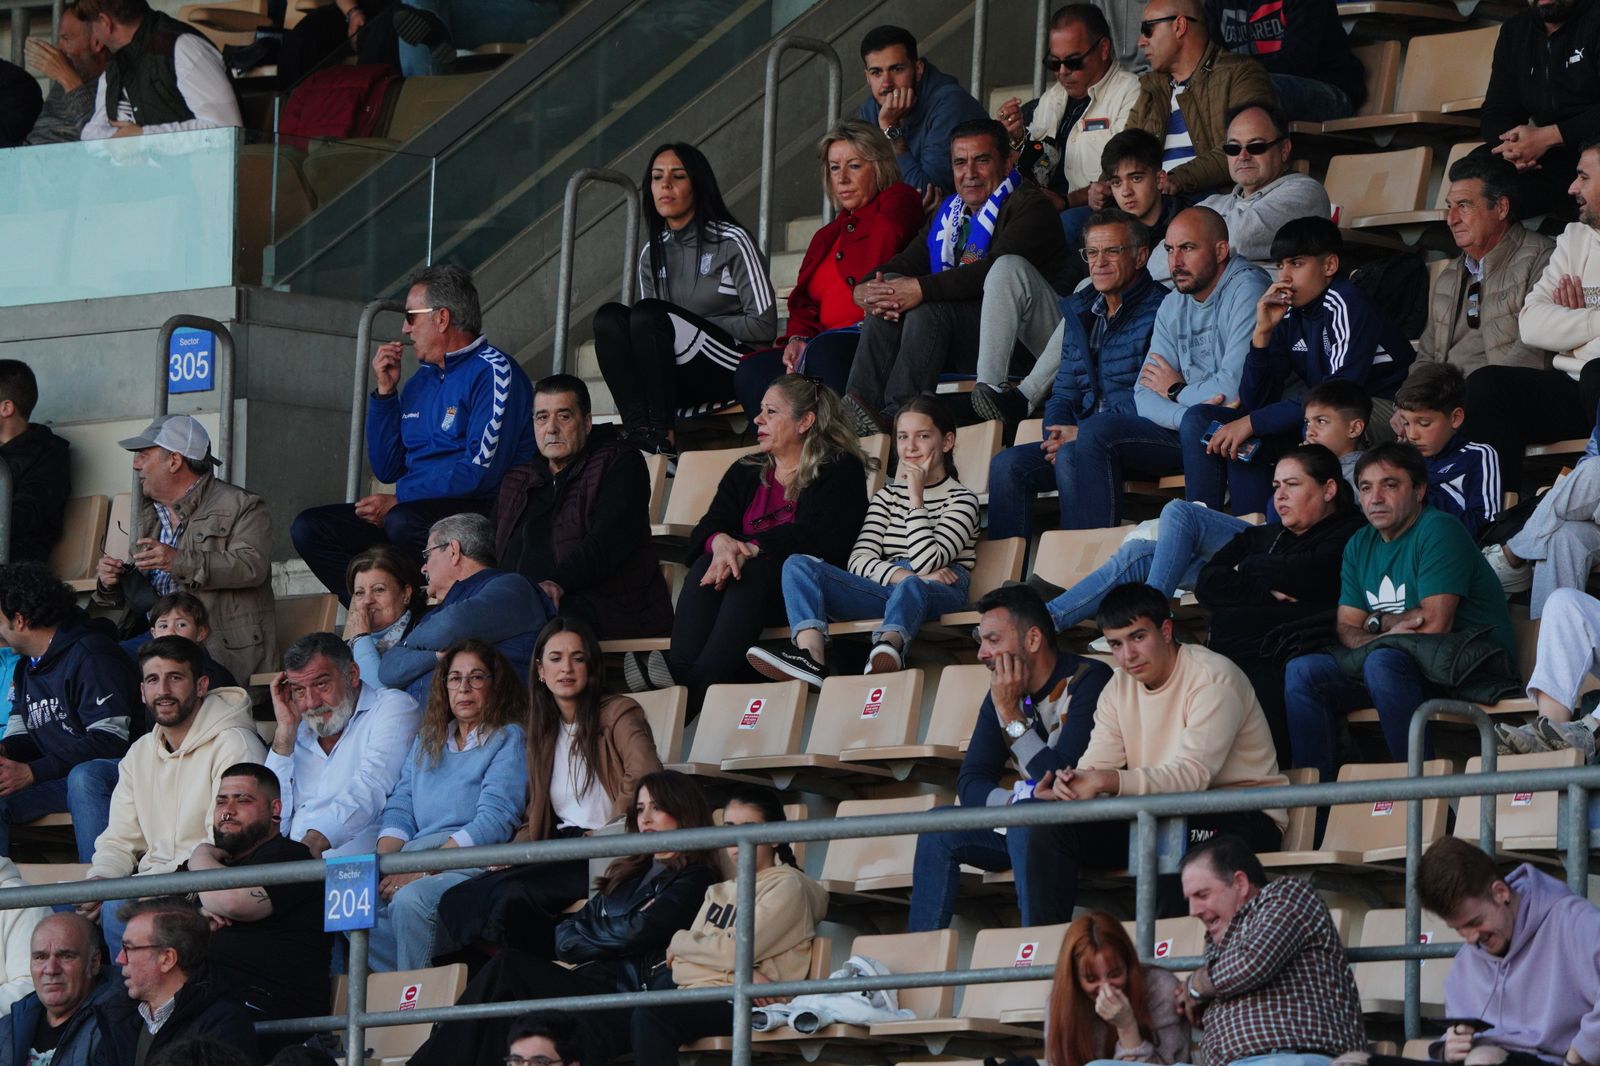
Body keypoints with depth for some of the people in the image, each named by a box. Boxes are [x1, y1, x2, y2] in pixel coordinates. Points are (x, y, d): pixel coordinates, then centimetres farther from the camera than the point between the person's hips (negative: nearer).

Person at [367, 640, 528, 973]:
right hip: (412, 858, 6)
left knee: (409, 901, -36)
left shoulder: (508, 739, 5)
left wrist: (421, 870, -17)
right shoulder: (426, 742, 26)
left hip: (475, 865, -6)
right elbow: (399, 811, 18)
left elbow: (494, 822, -8)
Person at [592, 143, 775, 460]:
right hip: (680, 380, 6)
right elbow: (649, 327, 16)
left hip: (731, 372, -6)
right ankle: (637, 430, -32)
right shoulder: (652, 253, 14)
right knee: (609, 317, -18)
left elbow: (763, 326, -8)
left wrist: (689, 328, -6)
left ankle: (662, 436, -30)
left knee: (648, 315, -28)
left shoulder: (732, 242, -3)